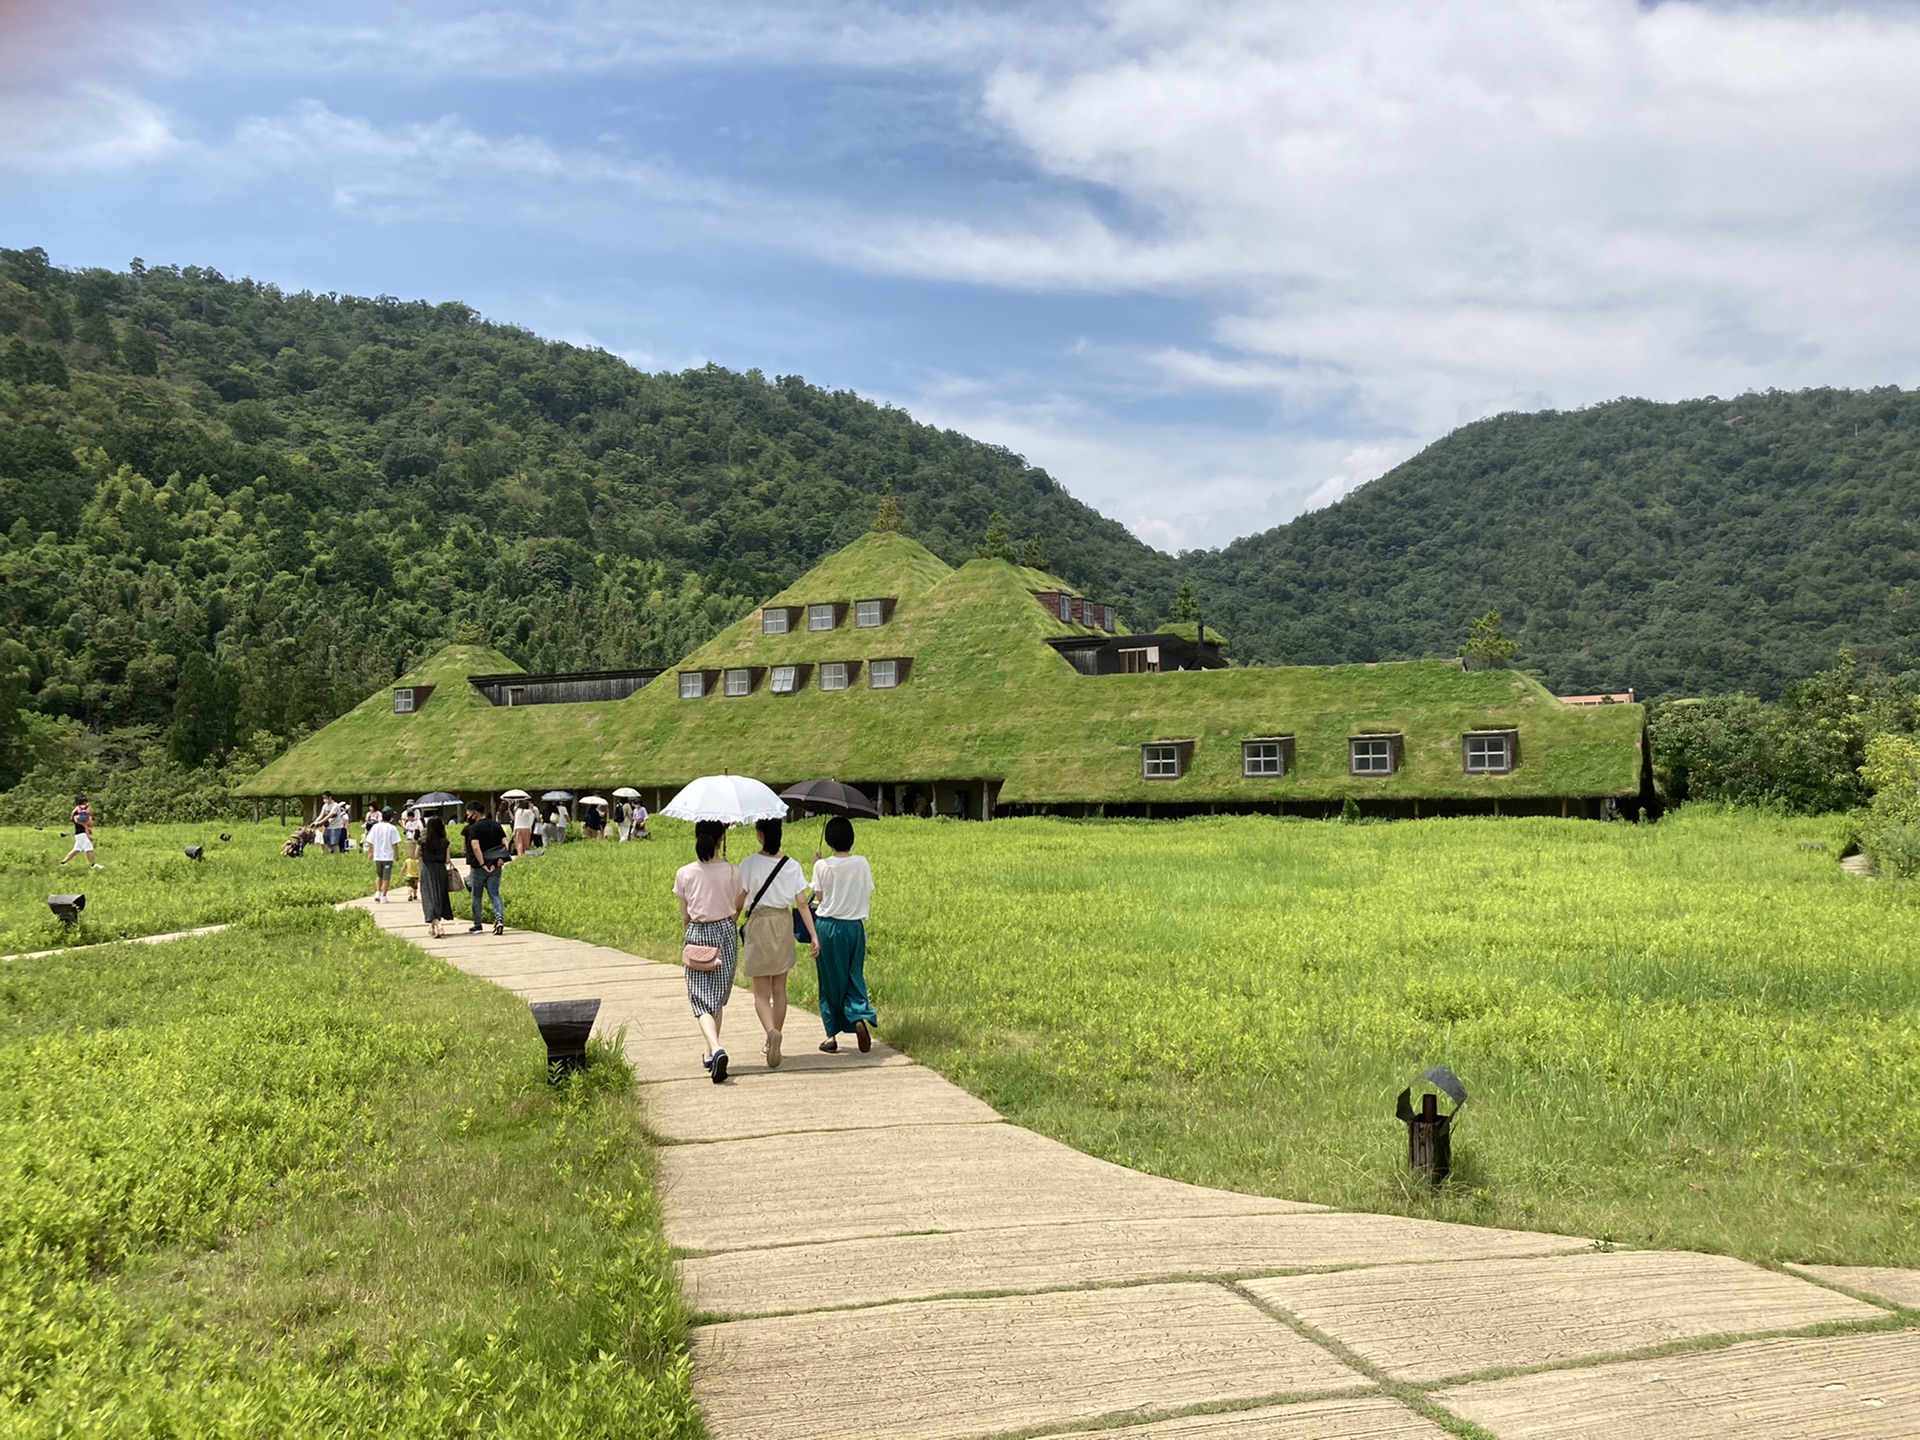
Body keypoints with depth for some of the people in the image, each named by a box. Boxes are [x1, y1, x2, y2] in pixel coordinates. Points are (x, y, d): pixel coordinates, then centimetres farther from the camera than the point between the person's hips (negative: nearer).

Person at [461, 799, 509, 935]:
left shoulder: (473, 828, -11)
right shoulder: (496, 825, 6)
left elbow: (475, 847, -23)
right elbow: (505, 844, -1)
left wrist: (482, 864, -19)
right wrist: (501, 860, -6)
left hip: (478, 867, -4)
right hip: (495, 867, 4)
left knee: (477, 896, 12)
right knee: (494, 894, 5)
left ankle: (477, 925, 19)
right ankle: (499, 918, -18)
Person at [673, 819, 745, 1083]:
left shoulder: (684, 874, -7)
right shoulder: (732, 873, -6)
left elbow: (684, 916, 3)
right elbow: (736, 912, 4)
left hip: (697, 935, -1)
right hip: (726, 933, 2)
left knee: (701, 999, -2)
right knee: (718, 997, 17)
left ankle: (716, 1049, -25)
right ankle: (712, 1053, 27)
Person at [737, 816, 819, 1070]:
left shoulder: (749, 864, -11)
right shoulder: (792, 866, -2)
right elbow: (802, 904, -4)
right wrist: (813, 935, -1)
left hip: (758, 924, -3)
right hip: (783, 925, 3)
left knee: (761, 993, 2)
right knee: (779, 989, 15)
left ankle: (772, 1032, -24)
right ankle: (772, 1043, 22)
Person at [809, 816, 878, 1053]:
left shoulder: (823, 866, -10)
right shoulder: (862, 863, -3)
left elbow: (819, 898, -3)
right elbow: (868, 896, 3)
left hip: (828, 926, -2)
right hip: (854, 926, 2)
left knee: (830, 981, 9)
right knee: (854, 977, 13)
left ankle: (832, 1035, 13)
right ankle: (860, 1016, -13)